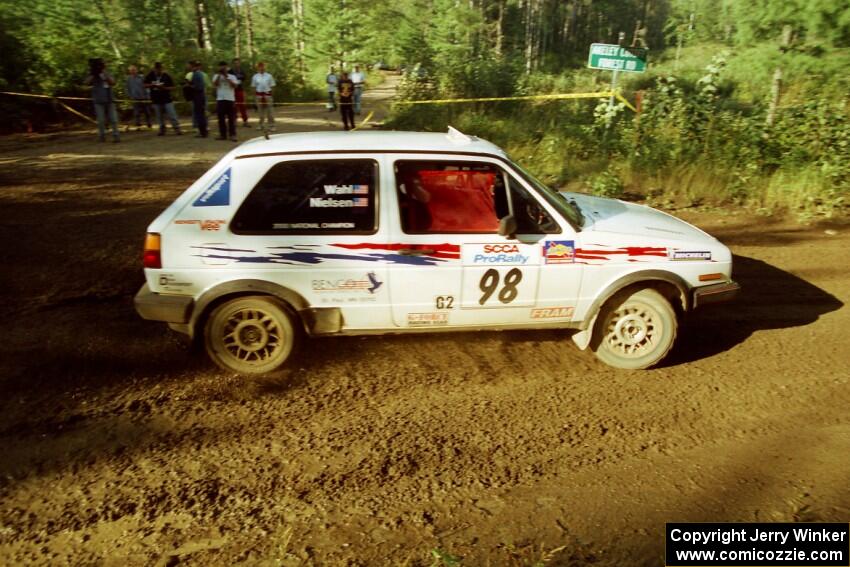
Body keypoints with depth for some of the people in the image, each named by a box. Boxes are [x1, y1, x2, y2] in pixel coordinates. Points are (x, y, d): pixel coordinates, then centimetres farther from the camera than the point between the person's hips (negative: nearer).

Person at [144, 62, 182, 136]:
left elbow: (172, 87, -5)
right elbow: (145, 85, 8)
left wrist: (164, 88, -21)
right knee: (160, 117, 10)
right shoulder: (151, 75, 4)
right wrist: (152, 85, -12)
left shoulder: (167, 76, -5)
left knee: (172, 115, -8)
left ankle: (177, 129, -3)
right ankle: (162, 130, 20)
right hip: (156, 100, 3)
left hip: (167, 100, -3)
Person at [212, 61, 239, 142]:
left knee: (231, 118, -3)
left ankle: (232, 135, -2)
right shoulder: (216, 76, 10)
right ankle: (222, 134, 10)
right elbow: (214, 84, -6)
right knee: (221, 118, 4)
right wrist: (219, 75, -8)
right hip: (220, 99, 2)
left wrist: (227, 77, -11)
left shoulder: (232, 76, 7)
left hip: (230, 99, -2)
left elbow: (234, 85, -8)